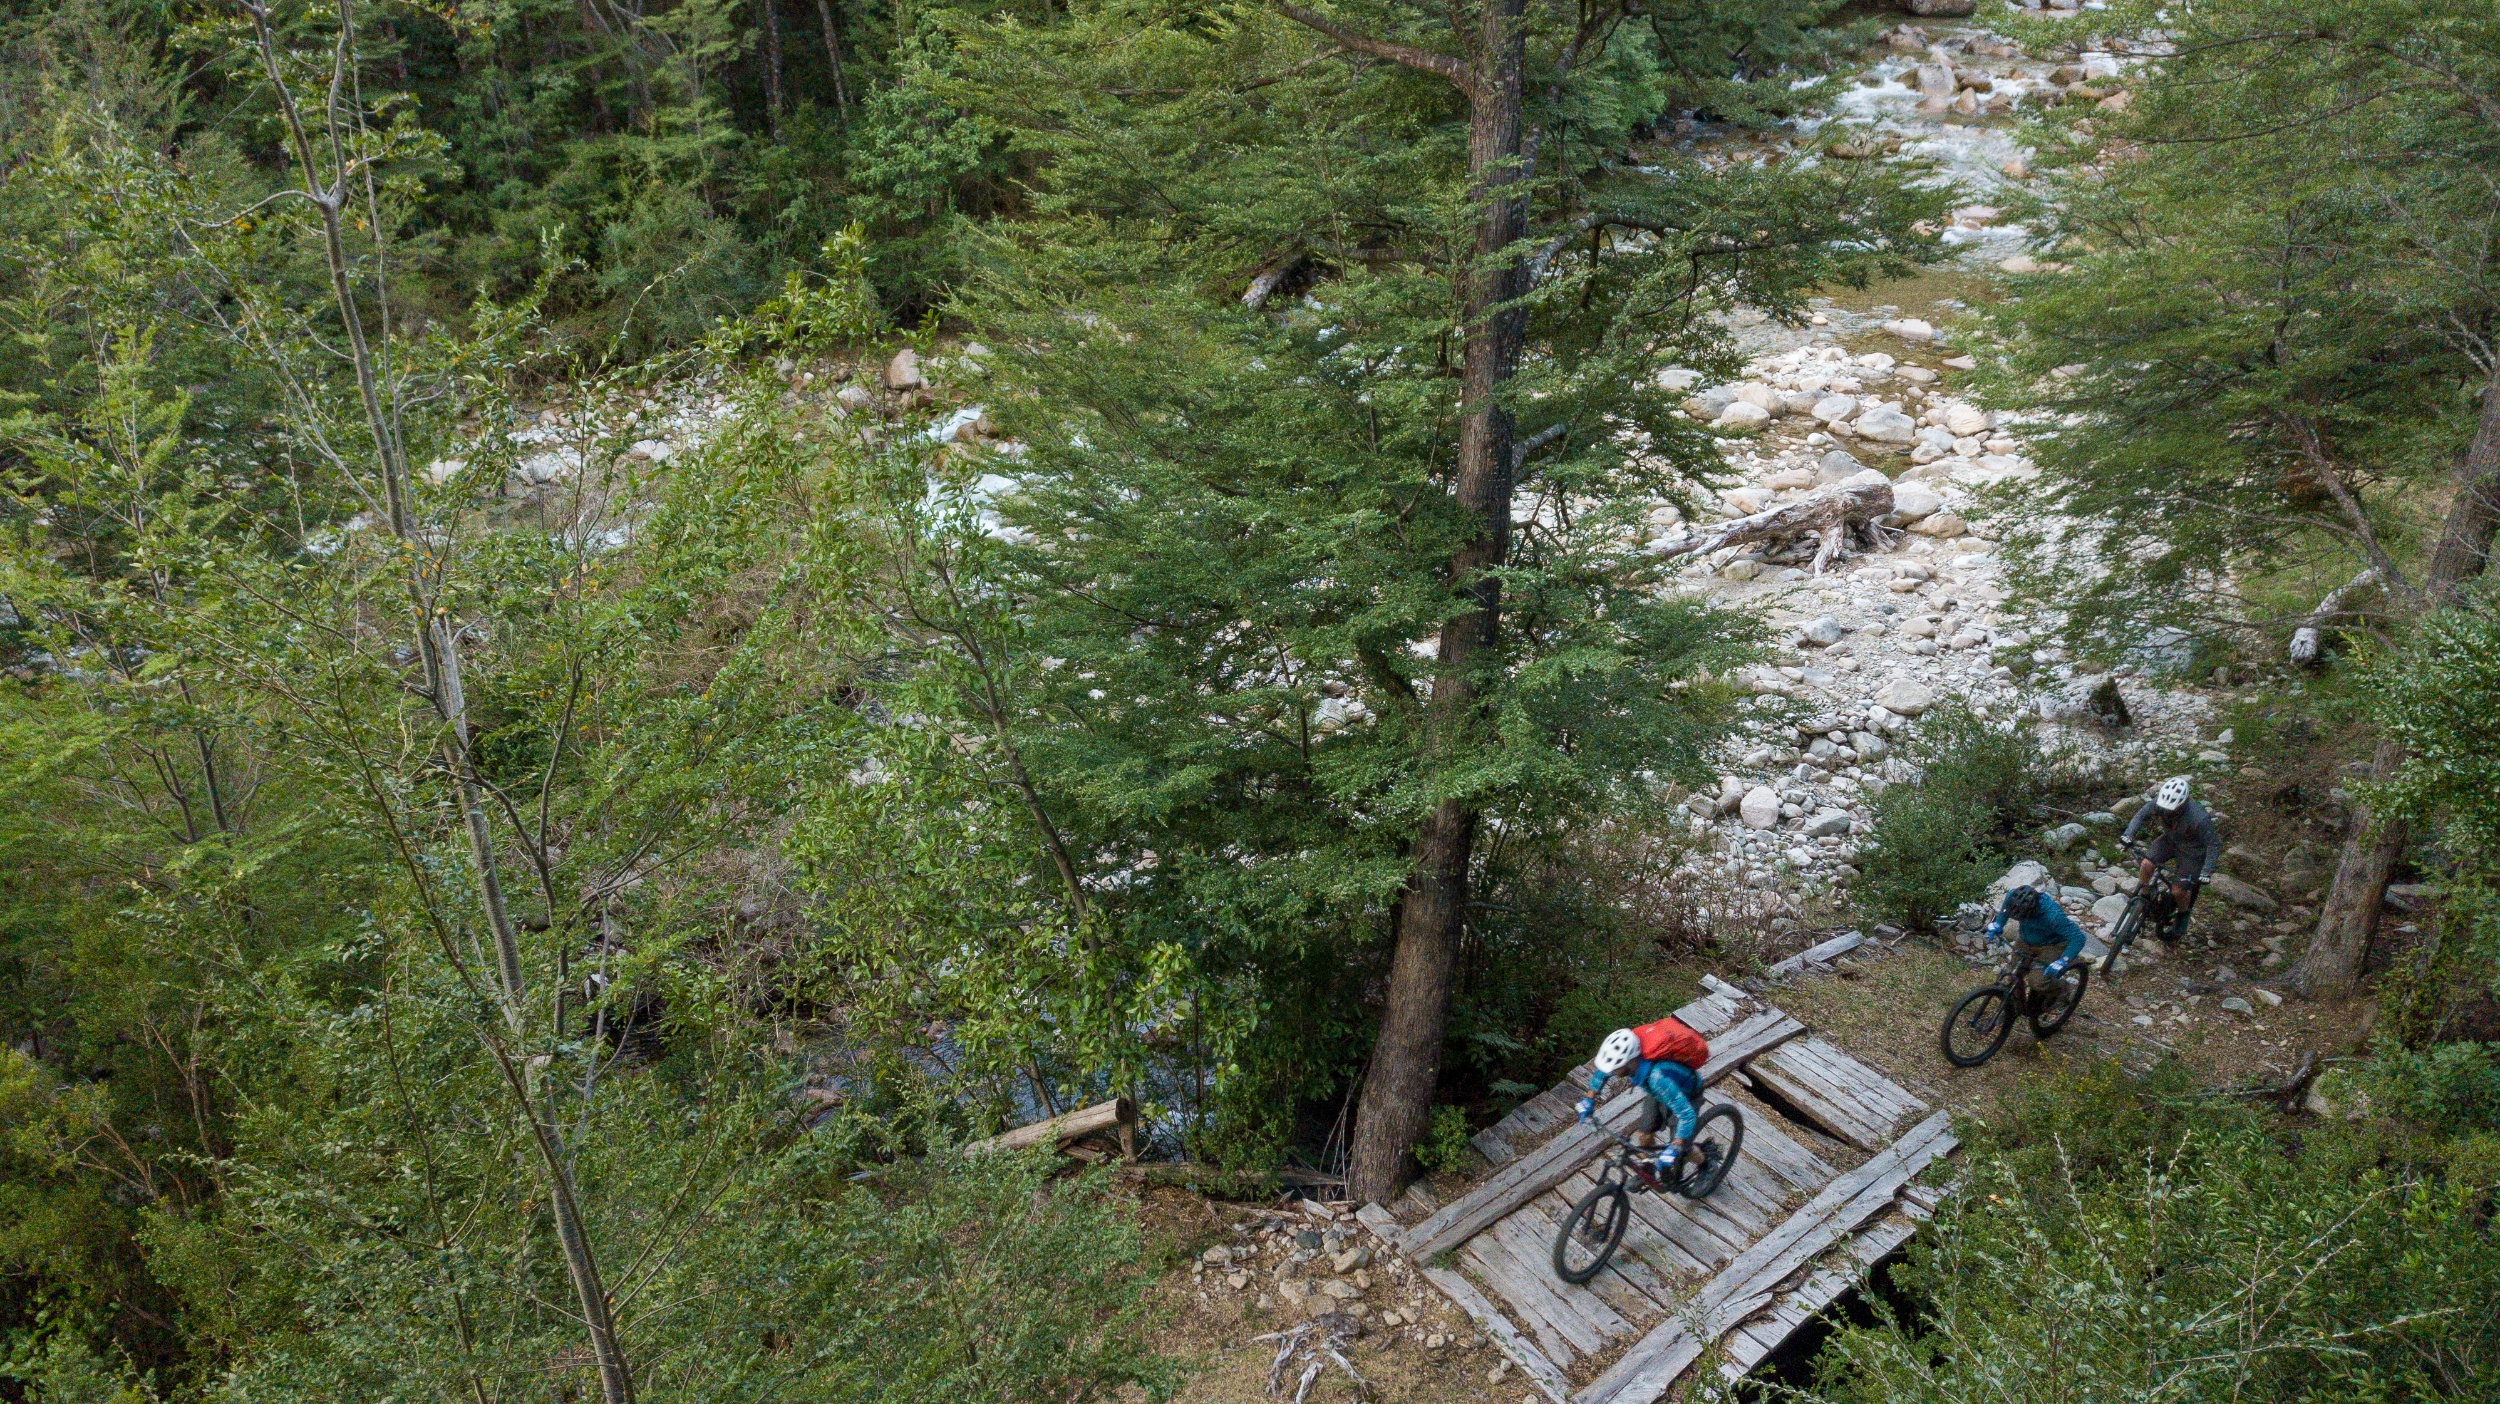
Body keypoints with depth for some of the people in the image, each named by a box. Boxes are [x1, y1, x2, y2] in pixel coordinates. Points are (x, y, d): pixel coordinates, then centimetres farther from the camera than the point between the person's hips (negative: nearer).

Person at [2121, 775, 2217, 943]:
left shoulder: (2198, 818, -39)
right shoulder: (2159, 802, -26)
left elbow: (2214, 845, -27)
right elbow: (2141, 815, -8)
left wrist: (2206, 872, -32)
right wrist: (2129, 833, -22)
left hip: (2192, 850, -4)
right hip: (2170, 839, 4)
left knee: (2178, 891, -6)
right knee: (2146, 865, -17)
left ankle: (2183, 915, 26)